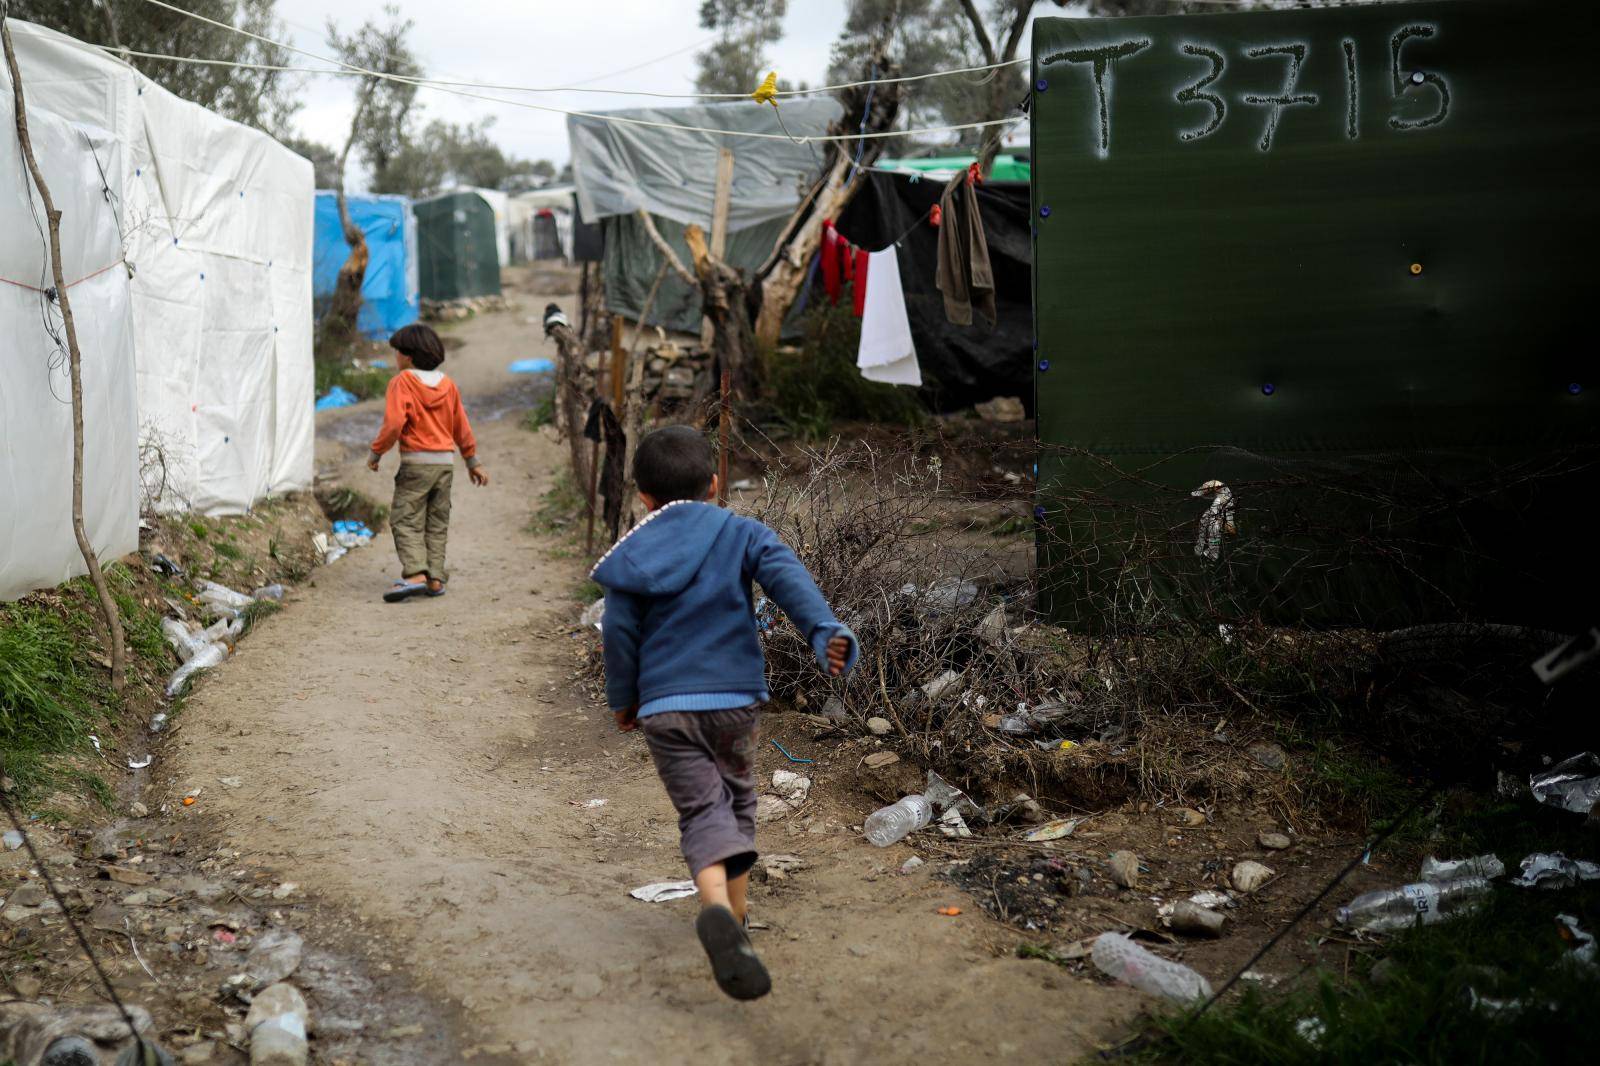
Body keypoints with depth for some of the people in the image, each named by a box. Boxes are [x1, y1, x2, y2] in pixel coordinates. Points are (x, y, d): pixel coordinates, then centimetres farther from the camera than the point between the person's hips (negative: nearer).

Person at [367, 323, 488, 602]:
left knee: (405, 520, -3)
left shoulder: (401, 382, -10)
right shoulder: (447, 384, 9)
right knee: (437, 523, 11)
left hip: (416, 462, -6)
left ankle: (415, 574, -18)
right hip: (445, 462, 6)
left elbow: (394, 424, -18)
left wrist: (376, 451, -5)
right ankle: (436, 578, 9)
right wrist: (473, 461, 22)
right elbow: (461, 426, 14)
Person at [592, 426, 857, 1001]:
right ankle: (736, 911, 30)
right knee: (737, 800, 21)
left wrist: (623, 697, 16)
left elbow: (619, 632, 3)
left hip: (663, 706, 0)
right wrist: (825, 631, -29)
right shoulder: (742, 534, 1)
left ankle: (718, 907, -29)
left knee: (702, 811, -2)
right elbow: (788, 578, -17)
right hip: (733, 696, 0)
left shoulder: (634, 556, 2)